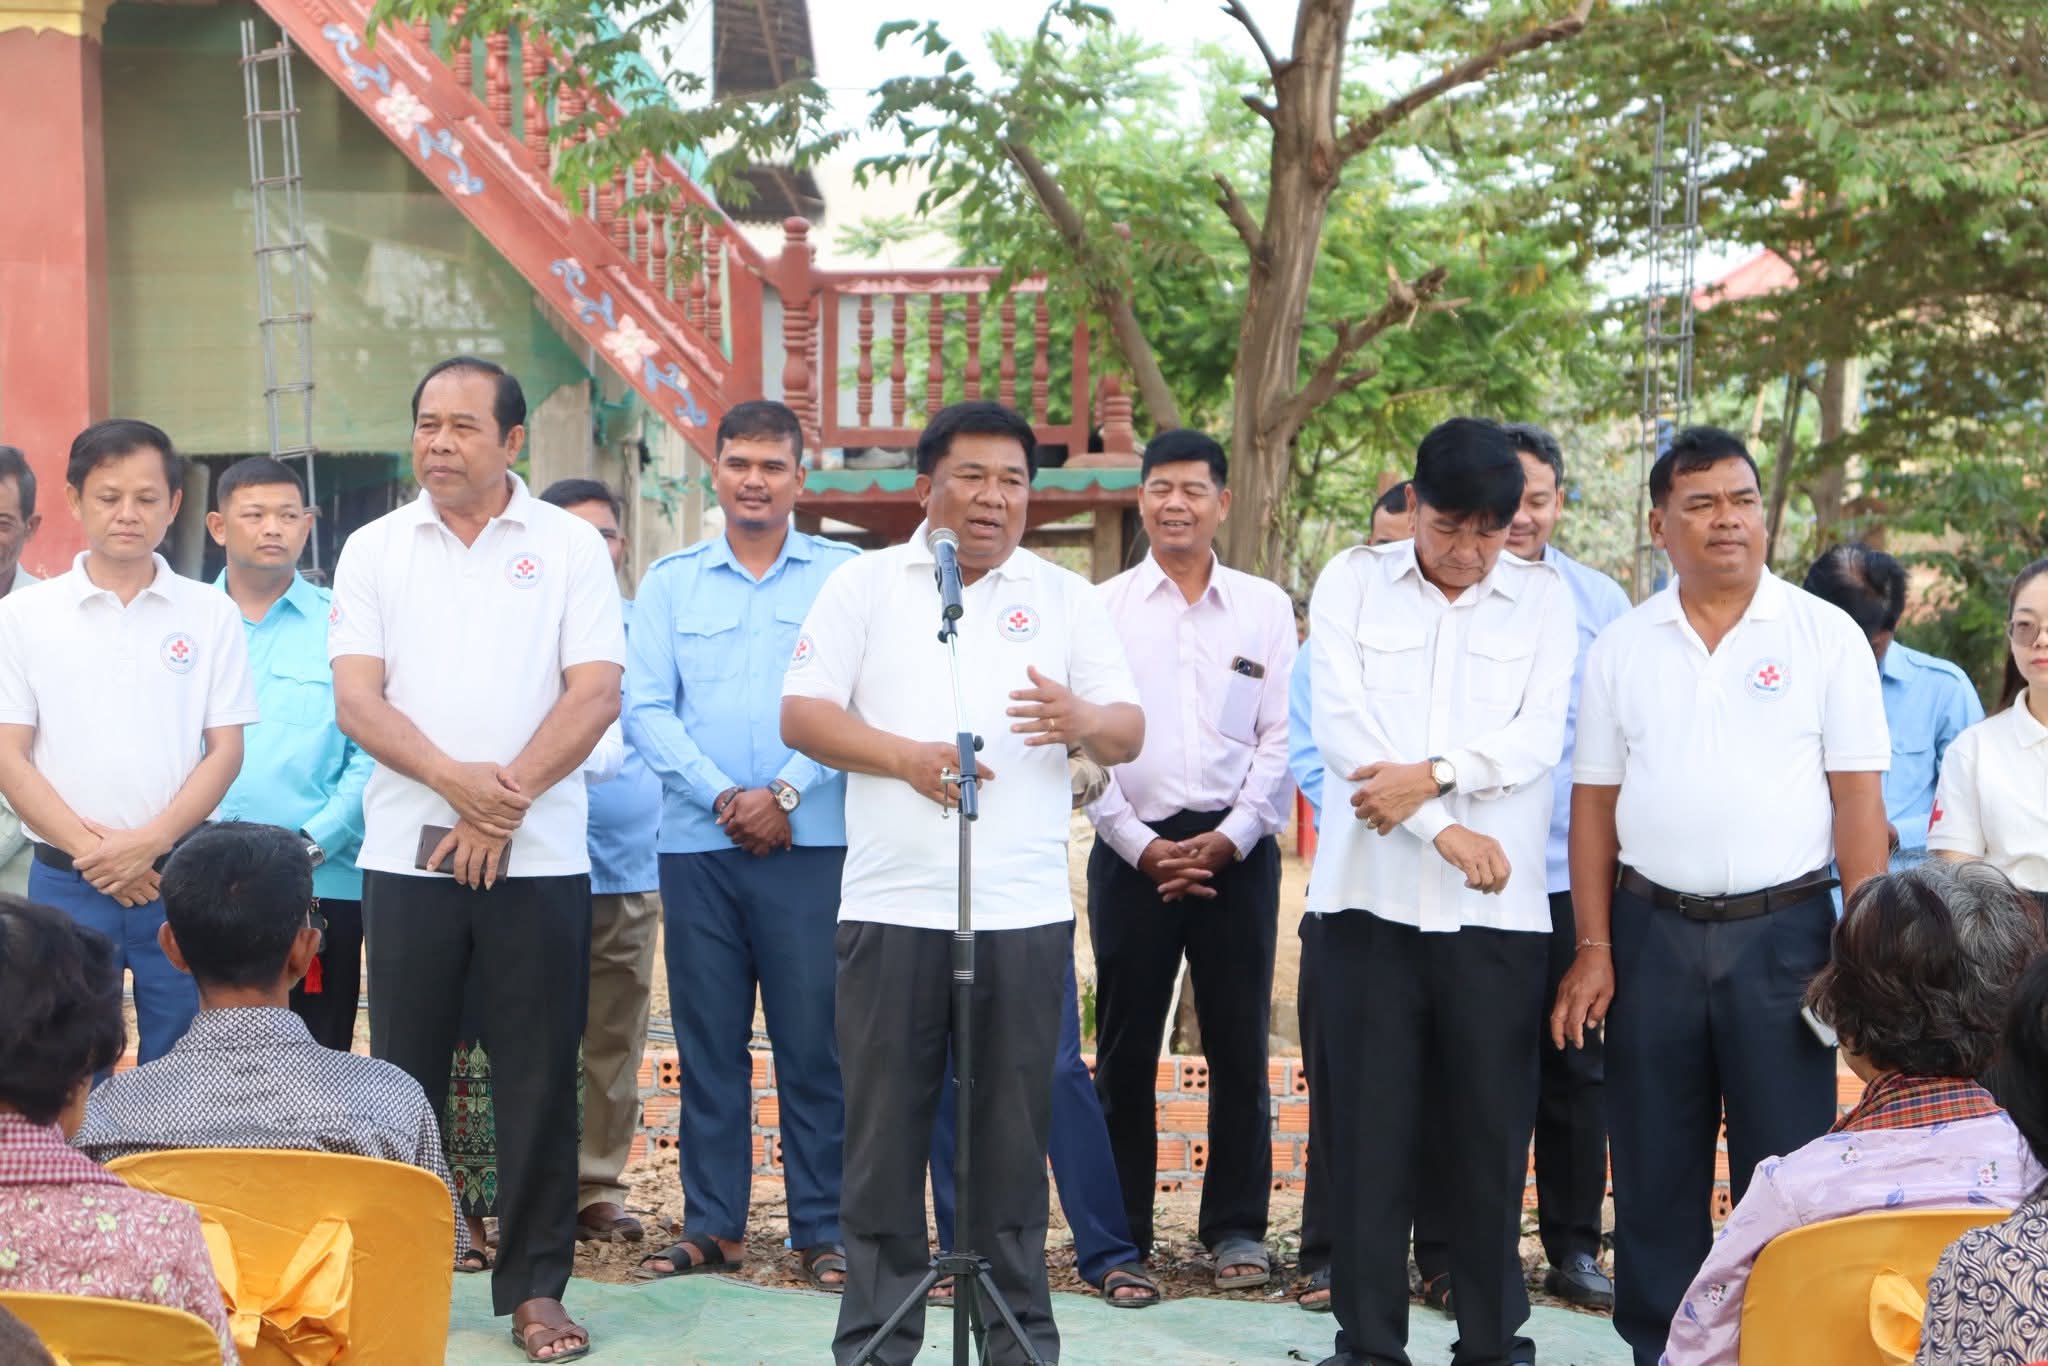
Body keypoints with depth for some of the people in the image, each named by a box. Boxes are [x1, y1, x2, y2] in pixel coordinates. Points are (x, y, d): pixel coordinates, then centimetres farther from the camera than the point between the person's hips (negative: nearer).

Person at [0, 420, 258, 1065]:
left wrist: (150, 842, -11)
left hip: (179, 877, 1)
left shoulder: (210, 614, 6)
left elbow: (225, 750, 2)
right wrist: (90, 850, -10)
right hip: (65, 882, 0)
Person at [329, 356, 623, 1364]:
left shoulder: (570, 546, 3)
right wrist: (457, 780, -16)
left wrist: (507, 798, -14)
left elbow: (596, 694, -4)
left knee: (538, 1076, 2)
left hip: (539, 856, -1)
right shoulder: (375, 550, 8)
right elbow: (356, 698, -1)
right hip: (406, 854, 1)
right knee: (403, 1071, 6)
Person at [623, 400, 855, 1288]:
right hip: (699, 844, 2)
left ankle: (824, 1231, 8)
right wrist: (724, 797, -8)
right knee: (707, 1041, 7)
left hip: (812, 840, -2)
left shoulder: (845, 575, 4)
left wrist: (785, 795, -12)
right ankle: (711, 1226, 16)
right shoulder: (671, 581, 11)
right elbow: (647, 709, 3)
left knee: (814, 1041, 0)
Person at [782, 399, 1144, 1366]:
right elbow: (802, 713, 0)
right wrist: (905, 755, -15)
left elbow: (1130, 731, 6)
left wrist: (1084, 721, -18)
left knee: (1014, 1131, 5)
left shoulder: (1066, 598, 11)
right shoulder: (866, 586, 8)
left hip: (1025, 912, 1)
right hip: (892, 907, -1)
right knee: (884, 1126, 4)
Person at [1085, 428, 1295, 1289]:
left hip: (1236, 847, 0)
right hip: (1133, 846, 0)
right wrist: (1141, 844, -7)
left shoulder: (1265, 608, 7)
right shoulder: (1104, 607, 5)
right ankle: (1120, 1231, 13)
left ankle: (1235, 1225, 14)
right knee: (1124, 1046, 4)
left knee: (1239, 1045, 3)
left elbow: (1283, 737, 4)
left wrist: (1231, 836, -7)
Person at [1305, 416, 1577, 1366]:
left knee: (1492, 1132, 4)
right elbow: (1340, 725, -4)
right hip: (1372, 895, 0)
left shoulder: (1543, 597, 8)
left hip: (1498, 906, 0)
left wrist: (1431, 772, -16)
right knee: (1369, 1128, 3)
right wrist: (1444, 829, -10)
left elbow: (1539, 737, -3)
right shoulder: (1353, 581, 6)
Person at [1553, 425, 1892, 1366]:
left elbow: (1857, 798, -2)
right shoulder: (1621, 648, 6)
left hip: (1782, 930, -2)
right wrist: (1593, 950, 2)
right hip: (1654, 929, 2)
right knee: (1654, 1172, 9)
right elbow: (1594, 803, 7)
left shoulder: (1825, 637, 0)